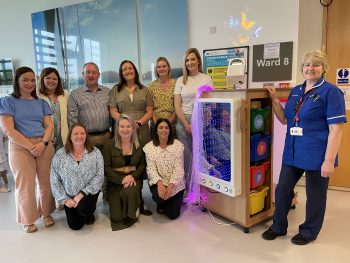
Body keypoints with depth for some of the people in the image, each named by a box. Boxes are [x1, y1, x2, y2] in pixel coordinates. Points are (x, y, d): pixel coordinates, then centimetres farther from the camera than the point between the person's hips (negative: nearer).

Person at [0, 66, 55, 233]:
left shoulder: (41, 102, 12)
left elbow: (49, 125, 6)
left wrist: (43, 143, -12)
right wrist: (31, 146, -13)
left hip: (44, 146, 3)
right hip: (20, 147, -3)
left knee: (45, 181, 7)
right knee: (25, 183, 5)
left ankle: (46, 213, 27)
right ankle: (28, 220, 23)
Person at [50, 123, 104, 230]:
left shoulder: (95, 153, -8)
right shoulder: (60, 154, -7)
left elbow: (99, 176, -12)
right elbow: (54, 180, -5)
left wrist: (82, 193, -20)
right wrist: (65, 199, -9)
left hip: (88, 193, -1)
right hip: (70, 196, 2)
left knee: (83, 208, -30)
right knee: (75, 225, -1)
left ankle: (90, 212, 7)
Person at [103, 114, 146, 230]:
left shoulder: (139, 145, 3)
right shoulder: (110, 145, -3)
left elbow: (142, 165, 3)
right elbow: (106, 167, -7)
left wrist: (133, 177, -16)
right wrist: (121, 179, -19)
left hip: (134, 178, 1)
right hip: (115, 181, -1)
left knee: (129, 192, -35)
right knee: (117, 217, -14)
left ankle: (132, 214, -3)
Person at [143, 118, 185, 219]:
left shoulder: (178, 145, -7)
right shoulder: (149, 147, -5)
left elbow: (179, 168, -11)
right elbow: (151, 169, -10)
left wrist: (171, 185, -23)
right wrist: (159, 183, -28)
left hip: (176, 183, 0)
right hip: (158, 182, 0)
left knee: (173, 214, -4)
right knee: (159, 196, -32)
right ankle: (162, 203, 10)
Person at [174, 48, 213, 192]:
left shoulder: (206, 79, 6)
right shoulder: (180, 80, 9)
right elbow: (177, 105, 3)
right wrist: (187, 125, -7)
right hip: (183, 121, 1)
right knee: (186, 157, 2)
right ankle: (189, 190, 14)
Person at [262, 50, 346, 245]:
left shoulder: (330, 92, -10)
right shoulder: (296, 91, 10)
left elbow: (336, 129, -15)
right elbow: (285, 119, 14)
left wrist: (329, 160, -20)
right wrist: (274, 99, 2)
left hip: (316, 155, -6)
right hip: (293, 153, 6)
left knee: (315, 195, 11)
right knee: (282, 190, 12)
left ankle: (309, 231, 32)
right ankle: (279, 227, 32)